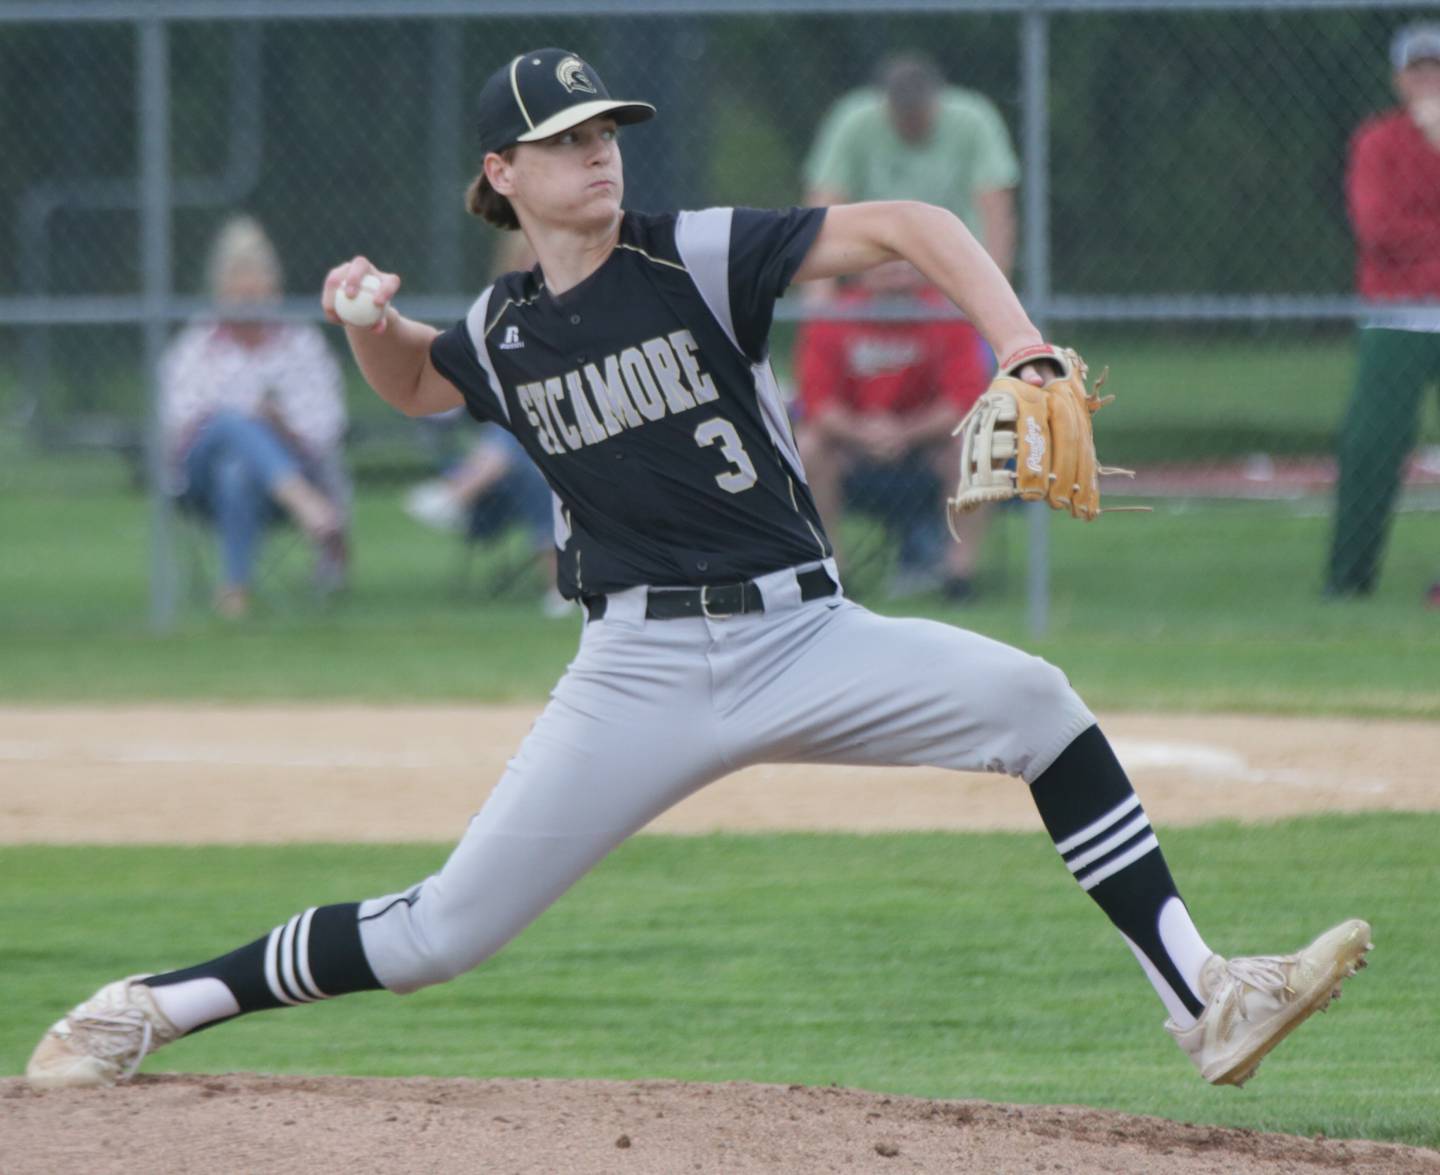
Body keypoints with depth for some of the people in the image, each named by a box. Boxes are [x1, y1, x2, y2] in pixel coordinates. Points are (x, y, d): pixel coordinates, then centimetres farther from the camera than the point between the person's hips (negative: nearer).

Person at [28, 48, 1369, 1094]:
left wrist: (1027, 359, -25)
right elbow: (410, 383, 29)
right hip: (640, 669, 0)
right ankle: (148, 1007, 13)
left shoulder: (695, 257, -4)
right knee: (442, 931, -4)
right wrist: (369, 321, 6)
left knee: (1031, 699, -22)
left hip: (804, 638, 0)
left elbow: (905, 226, -12)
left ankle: (1199, 1002, -19)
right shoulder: (498, 334, 6)